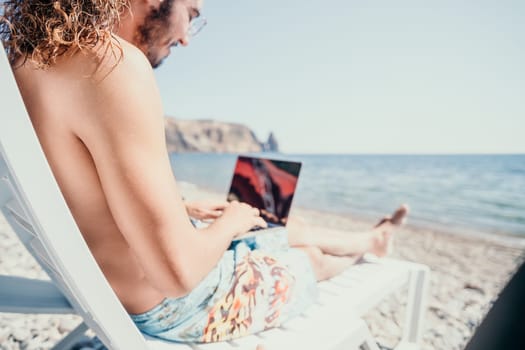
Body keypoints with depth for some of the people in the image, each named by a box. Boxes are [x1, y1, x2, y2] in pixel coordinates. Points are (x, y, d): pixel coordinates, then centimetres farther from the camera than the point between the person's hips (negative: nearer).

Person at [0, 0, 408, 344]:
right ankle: (366, 244, 58)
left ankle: (370, 239, 56)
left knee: (291, 230, 26)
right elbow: (179, 270, -34)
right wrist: (231, 221, -12)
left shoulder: (36, 61, 1)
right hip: (185, 305, -8)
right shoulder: (113, 63, -32)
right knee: (311, 257, 21)